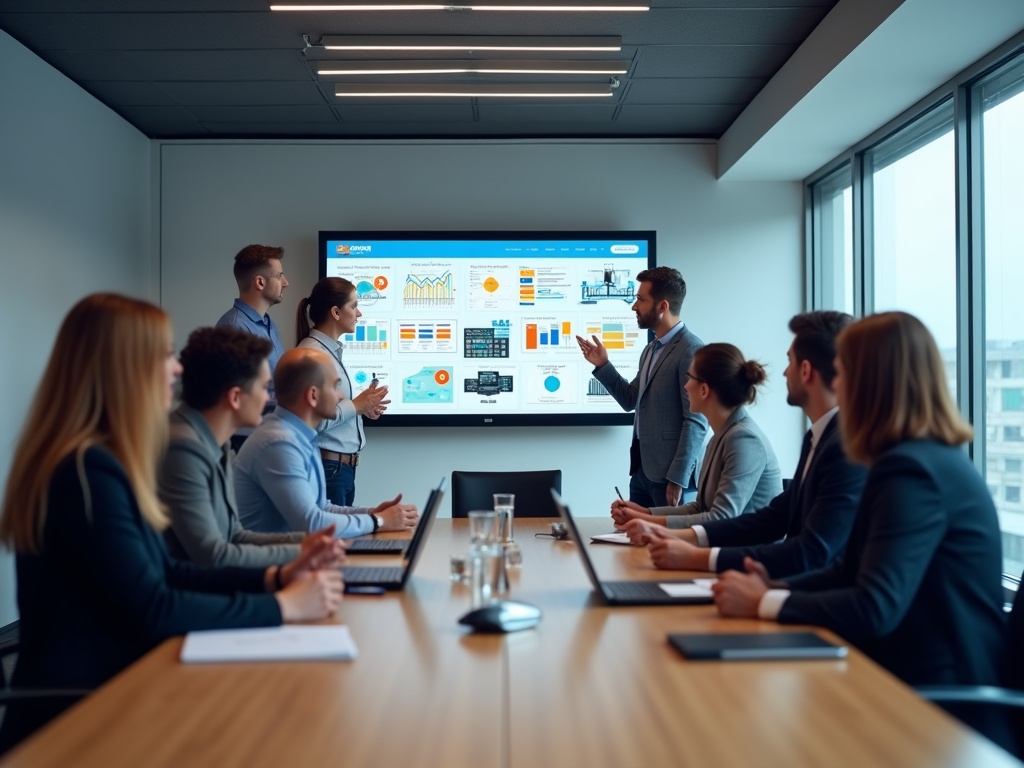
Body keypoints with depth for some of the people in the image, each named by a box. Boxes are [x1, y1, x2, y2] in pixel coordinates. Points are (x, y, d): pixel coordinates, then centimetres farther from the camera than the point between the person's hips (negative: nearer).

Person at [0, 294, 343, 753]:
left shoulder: (101, 462, 9)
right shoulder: (86, 471, -21)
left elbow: (165, 574, 11)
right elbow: (153, 611, -23)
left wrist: (274, 577, 1)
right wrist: (283, 605, -16)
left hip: (103, 692, 8)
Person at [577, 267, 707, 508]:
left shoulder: (692, 351, -15)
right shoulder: (651, 349, 14)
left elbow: (696, 422, -19)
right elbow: (631, 400, 17)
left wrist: (678, 480, -19)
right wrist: (602, 365, 5)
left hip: (669, 474, -9)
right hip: (642, 468, 9)